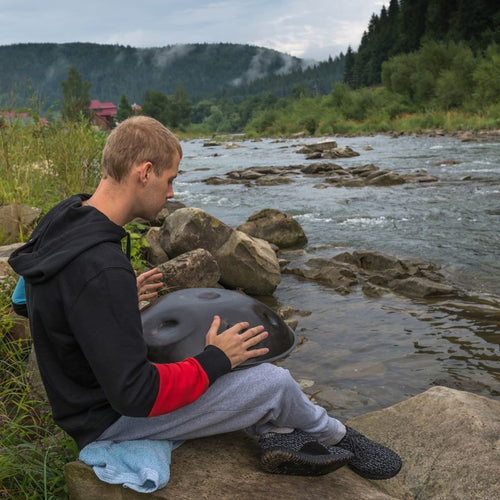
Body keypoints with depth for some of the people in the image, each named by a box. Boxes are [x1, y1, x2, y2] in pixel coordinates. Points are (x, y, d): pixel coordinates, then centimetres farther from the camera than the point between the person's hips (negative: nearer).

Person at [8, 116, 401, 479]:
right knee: (275, 381, -6)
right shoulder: (102, 270, -35)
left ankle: (277, 434, 11)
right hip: (115, 419, -9)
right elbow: (134, 395, -31)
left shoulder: (64, 222, -4)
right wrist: (216, 361, -19)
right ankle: (335, 435, 25)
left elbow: (64, 304, 13)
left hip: (90, 386, 10)